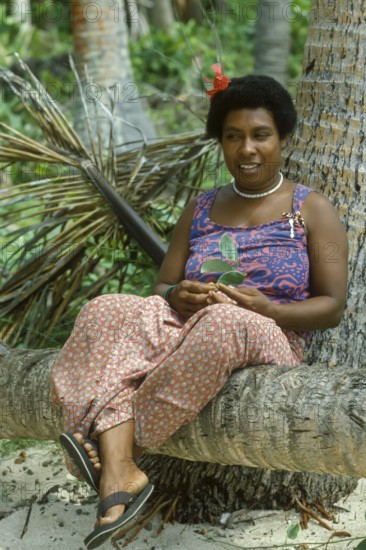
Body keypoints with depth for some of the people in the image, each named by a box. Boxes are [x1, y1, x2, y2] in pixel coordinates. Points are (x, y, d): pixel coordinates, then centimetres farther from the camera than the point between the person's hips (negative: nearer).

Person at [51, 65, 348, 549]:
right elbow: (160, 287, 16)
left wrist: (267, 309, -18)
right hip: (185, 330, 4)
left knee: (225, 323, -40)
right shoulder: (201, 210, 19)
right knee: (107, 313, -26)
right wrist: (177, 296, -9)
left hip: (270, 344, -4)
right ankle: (120, 473, -44)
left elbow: (332, 307, 1)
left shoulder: (312, 210, 7)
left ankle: (117, 439, -27)